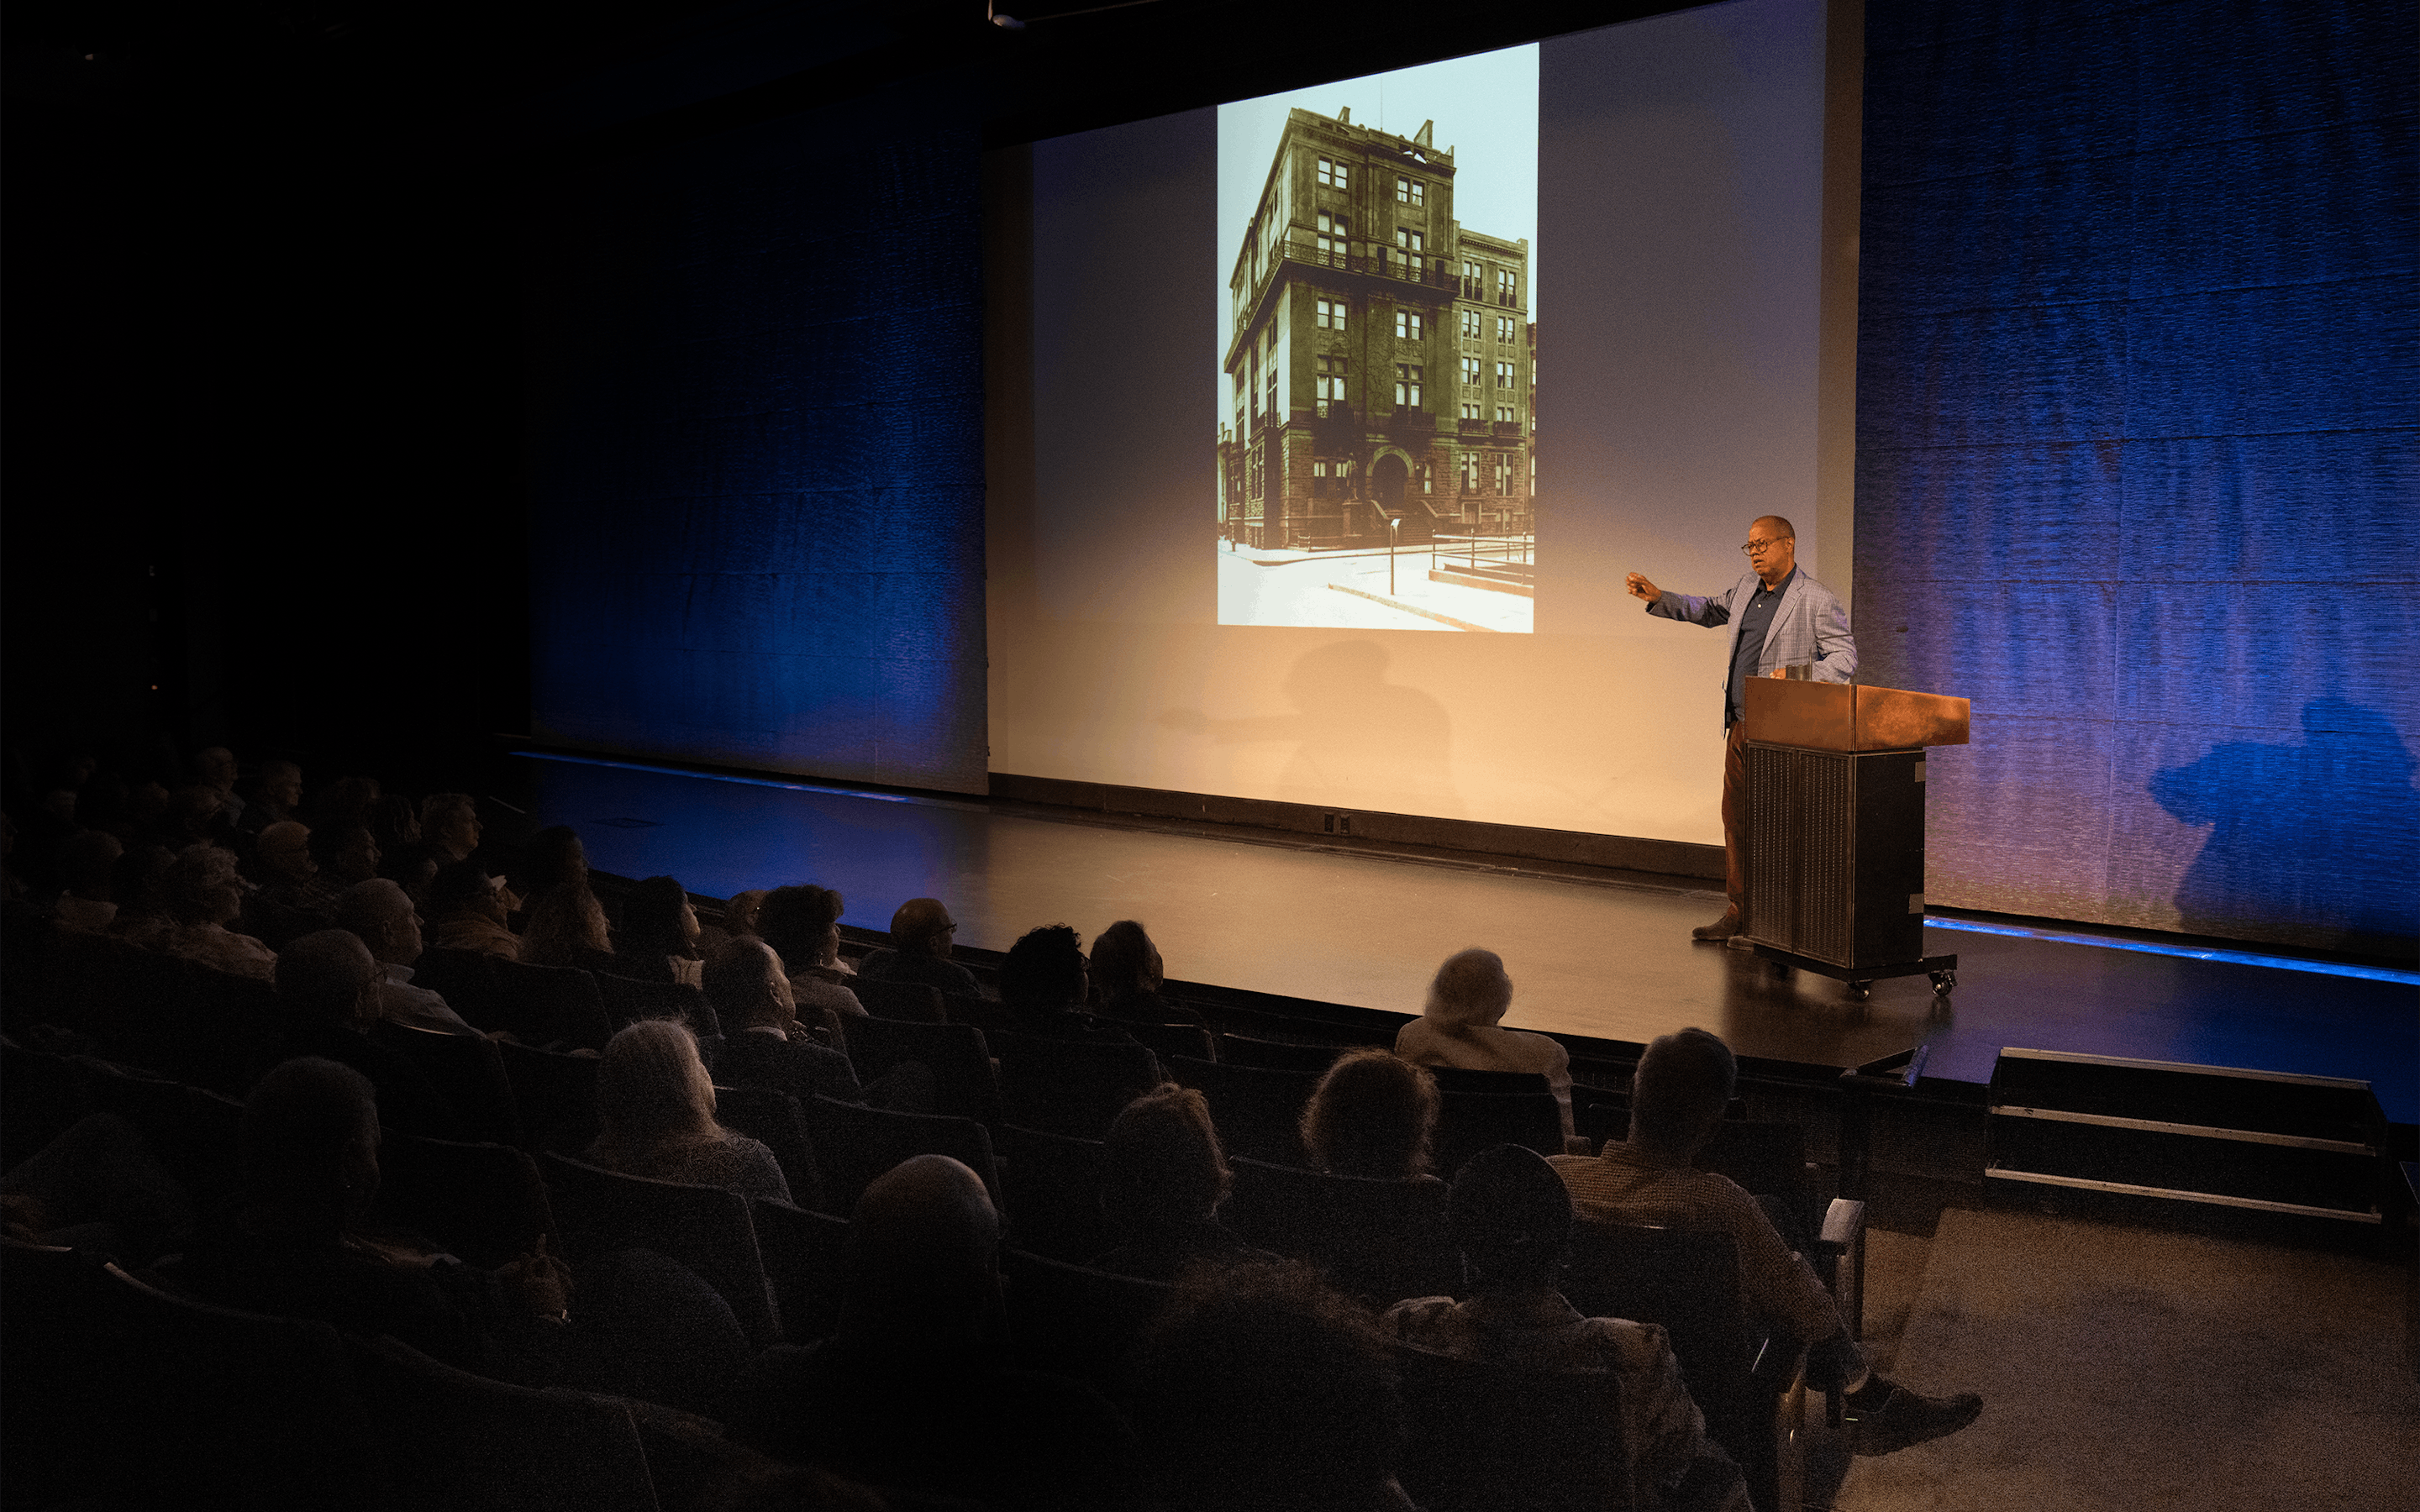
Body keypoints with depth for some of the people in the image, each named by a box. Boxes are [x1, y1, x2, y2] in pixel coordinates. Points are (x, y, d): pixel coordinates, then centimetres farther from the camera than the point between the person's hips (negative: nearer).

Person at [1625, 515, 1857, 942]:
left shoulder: (1818, 601, -10)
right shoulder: (1748, 587, 12)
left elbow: (1845, 657, -11)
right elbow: (1709, 610, 29)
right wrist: (1657, 597, 20)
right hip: (1741, 726, 8)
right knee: (1737, 820, 11)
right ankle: (1739, 913, 21)